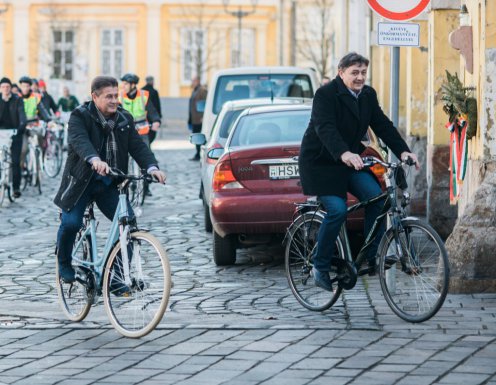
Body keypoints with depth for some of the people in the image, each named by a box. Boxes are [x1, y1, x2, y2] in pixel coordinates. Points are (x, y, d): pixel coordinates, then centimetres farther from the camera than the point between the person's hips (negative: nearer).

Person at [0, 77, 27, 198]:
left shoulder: (17, 100, 0)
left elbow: (21, 113, -12)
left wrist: (22, 125, -30)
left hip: (15, 133, -2)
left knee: (15, 161, -5)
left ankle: (16, 187, -1)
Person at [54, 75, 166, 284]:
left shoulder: (124, 119, 3)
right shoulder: (80, 116, -11)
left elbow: (137, 145, -7)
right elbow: (80, 141, -30)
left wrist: (152, 167, -28)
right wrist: (95, 160, -51)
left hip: (110, 183, 4)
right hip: (81, 180, -4)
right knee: (70, 223, -18)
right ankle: (64, 264, 12)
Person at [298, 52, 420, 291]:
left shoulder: (368, 95, 3)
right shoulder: (325, 95, -18)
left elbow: (383, 125, -3)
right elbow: (325, 128, -33)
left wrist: (403, 151, -19)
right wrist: (344, 153, -50)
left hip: (349, 161, 6)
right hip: (320, 162, -6)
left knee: (376, 197, -15)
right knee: (337, 210, -20)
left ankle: (374, 258, -6)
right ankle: (320, 267, -5)